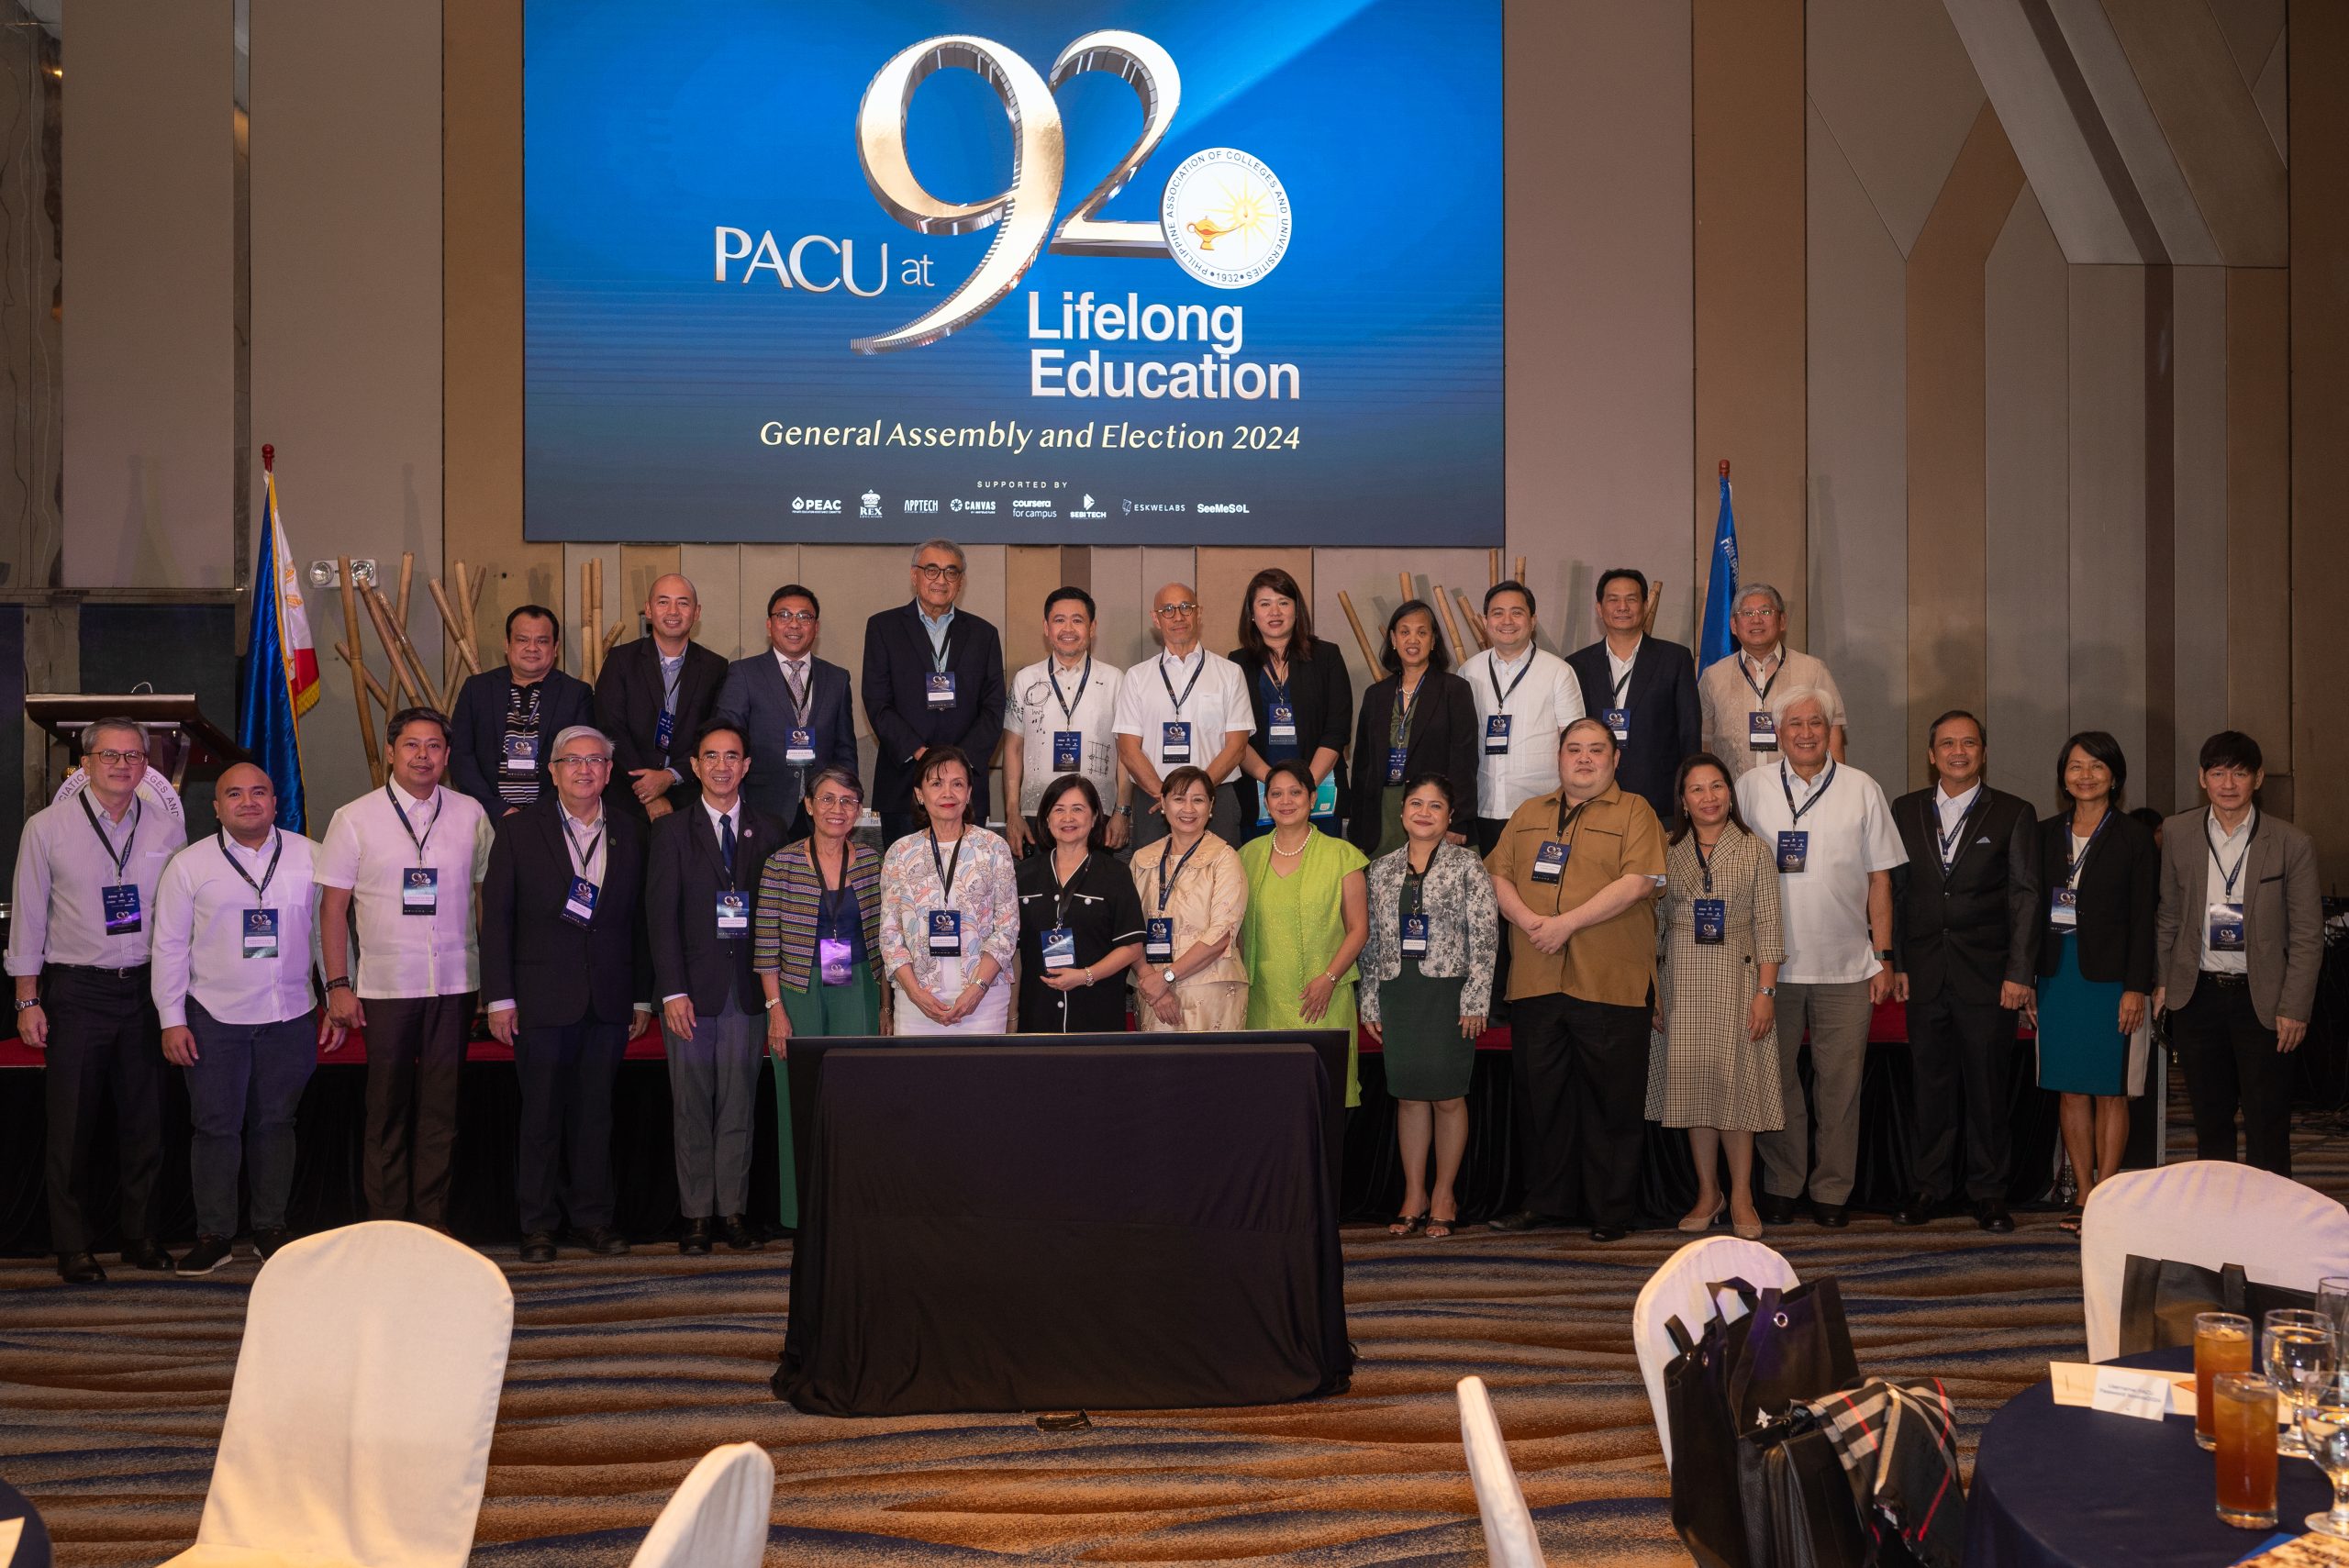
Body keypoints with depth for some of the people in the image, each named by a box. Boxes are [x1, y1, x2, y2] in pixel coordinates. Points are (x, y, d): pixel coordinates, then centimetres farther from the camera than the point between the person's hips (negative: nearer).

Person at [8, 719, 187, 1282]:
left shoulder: (167, 827, 5)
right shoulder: (47, 827, -1)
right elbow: (27, 917, 1)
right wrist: (28, 1001, -2)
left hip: (145, 987, 2)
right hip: (75, 991, -2)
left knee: (144, 1121, 8)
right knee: (71, 1125, 3)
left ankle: (140, 1236, 20)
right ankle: (71, 1247, 14)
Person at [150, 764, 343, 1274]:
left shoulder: (310, 857, 4)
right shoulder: (189, 865, 1)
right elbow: (170, 946, 2)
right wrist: (172, 1021, -3)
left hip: (291, 1016, 1)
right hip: (215, 1019, -1)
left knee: (275, 1123, 10)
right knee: (216, 1126, 2)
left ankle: (271, 1228, 20)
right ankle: (214, 1235, 12)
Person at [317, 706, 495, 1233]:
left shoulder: (470, 813, 5)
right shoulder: (354, 819, 0)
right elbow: (332, 906, 0)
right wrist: (338, 985, -6)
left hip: (456, 984, 2)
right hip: (385, 986, -1)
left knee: (442, 1106, 5)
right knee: (387, 1108, 5)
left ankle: (432, 1218, 14)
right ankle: (386, 1221, 14)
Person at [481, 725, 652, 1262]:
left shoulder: (630, 835, 9)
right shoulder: (519, 829, 1)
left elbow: (639, 921, 10)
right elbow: (496, 917, -1)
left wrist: (643, 997, 7)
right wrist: (500, 997, -6)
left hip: (609, 1001, 2)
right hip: (542, 997, -2)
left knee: (595, 1112, 7)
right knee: (541, 1112, 3)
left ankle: (593, 1216, 17)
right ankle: (538, 1223, 12)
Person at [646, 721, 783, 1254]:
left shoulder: (768, 831, 10)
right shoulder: (672, 831, 4)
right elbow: (661, 916, -1)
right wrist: (673, 991, -10)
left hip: (747, 988, 1)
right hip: (692, 986, -1)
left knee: (739, 1101, 3)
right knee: (691, 1103, 1)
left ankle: (734, 1211, 9)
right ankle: (696, 1215, 7)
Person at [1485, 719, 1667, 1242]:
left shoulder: (1634, 812, 2)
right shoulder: (1528, 815, 18)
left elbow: (1638, 881, -11)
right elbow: (1498, 874, 11)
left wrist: (1568, 923, -15)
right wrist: (1528, 919, -9)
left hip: (1609, 983, -4)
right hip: (1535, 981, 5)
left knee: (1611, 1100, 0)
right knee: (1539, 1095, 9)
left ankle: (1613, 1211, 10)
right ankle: (1545, 1202, 20)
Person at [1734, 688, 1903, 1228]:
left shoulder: (1862, 790, 4)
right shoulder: (1751, 788, 4)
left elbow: (1879, 878, 6)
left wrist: (1883, 957, 2)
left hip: (1846, 966, 0)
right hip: (1771, 963, 0)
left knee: (1840, 1083, 4)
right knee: (1775, 1079, 6)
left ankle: (1833, 1191, 15)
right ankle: (1781, 1186, 18)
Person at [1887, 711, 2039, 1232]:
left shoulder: (2013, 813, 3)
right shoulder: (1906, 811, 9)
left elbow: (2026, 896, 0)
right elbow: (1895, 890, 9)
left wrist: (2019, 973, -7)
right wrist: (1895, 963, 2)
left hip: (1987, 974, -2)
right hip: (1923, 974, 2)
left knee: (1988, 1086, 3)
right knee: (1929, 1085, 7)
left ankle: (1988, 1192, 14)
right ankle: (1928, 1186, 18)